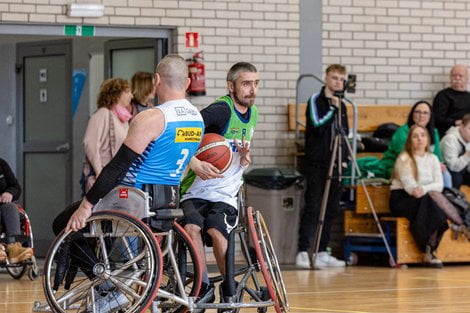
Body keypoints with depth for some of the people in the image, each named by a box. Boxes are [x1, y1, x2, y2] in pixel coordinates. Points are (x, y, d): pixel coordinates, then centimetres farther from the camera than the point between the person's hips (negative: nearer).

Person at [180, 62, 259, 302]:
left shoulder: (252, 114, 9)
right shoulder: (220, 111, -14)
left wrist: (245, 157, -1)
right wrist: (194, 163, -35)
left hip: (225, 194, 4)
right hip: (196, 191, -3)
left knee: (216, 231, -25)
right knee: (192, 227, -31)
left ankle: (229, 290, -8)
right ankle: (204, 287, -19)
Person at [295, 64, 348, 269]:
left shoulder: (340, 105, 15)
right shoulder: (315, 100, -4)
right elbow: (317, 125, -18)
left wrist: (344, 158, 13)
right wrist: (333, 108, -15)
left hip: (334, 164, 6)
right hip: (316, 163, -6)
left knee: (331, 209, 5)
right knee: (313, 207, -10)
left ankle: (322, 253, 9)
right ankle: (303, 252, -10)